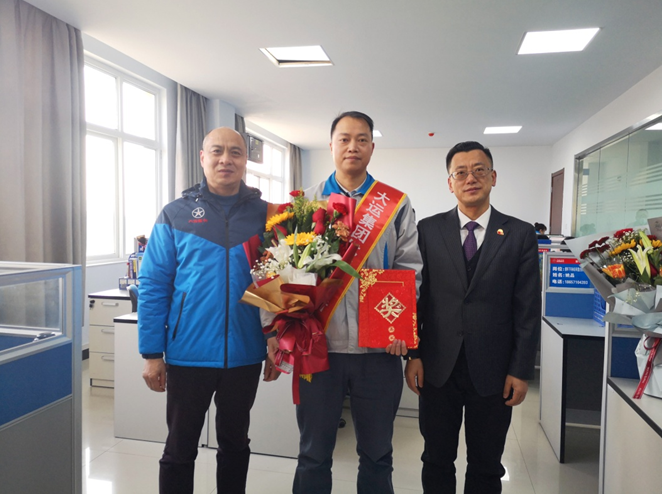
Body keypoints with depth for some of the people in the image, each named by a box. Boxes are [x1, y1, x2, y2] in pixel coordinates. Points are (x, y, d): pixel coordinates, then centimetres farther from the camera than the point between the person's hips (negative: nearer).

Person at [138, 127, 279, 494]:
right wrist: (151, 353, -5)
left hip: (245, 355, 2)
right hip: (188, 354, -1)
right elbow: (153, 286, -3)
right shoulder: (175, 215, -3)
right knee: (180, 449, 15)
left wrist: (277, 346, 2)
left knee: (235, 444, 20)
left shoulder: (264, 214, 0)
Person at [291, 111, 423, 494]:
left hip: (379, 347, 0)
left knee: (377, 454, 16)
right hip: (318, 344, 0)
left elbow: (410, 271, 2)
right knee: (314, 454, 14)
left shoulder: (397, 204, 5)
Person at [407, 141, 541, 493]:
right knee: (436, 461, 16)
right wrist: (412, 355, -3)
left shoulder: (520, 235, -1)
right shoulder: (428, 230, 0)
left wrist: (521, 370, -3)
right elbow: (415, 296, 1)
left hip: (493, 372, 0)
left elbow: (528, 309, -1)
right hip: (437, 369, 1)